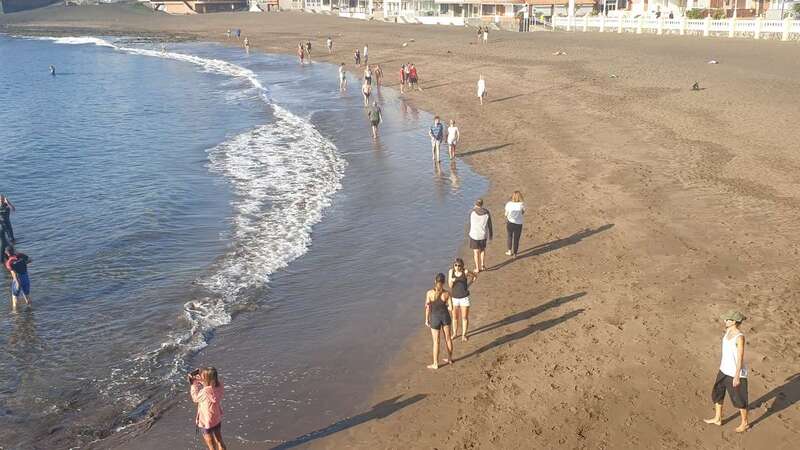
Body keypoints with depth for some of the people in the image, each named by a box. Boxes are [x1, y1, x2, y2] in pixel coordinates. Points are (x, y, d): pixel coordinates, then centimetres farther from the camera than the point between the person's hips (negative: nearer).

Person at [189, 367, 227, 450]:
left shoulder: (205, 392, -33)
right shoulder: (219, 387, -16)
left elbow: (195, 398, -11)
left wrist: (194, 384, -4)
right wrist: (200, 381, -1)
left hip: (207, 422, -6)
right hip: (218, 419, 6)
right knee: (219, 441, 25)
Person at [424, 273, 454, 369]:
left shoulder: (429, 293, -17)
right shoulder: (446, 293, -13)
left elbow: (427, 308, -12)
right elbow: (450, 308, -10)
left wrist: (427, 320, 0)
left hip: (435, 318, -2)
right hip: (445, 316, 2)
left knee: (436, 341, 8)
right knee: (448, 338, 19)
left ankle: (435, 364, 16)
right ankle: (450, 359, 34)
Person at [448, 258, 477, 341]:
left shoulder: (465, 272, -13)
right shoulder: (451, 271, -9)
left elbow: (475, 276, 5)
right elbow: (450, 285, -9)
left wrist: (468, 285, -2)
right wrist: (452, 281, -31)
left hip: (464, 297, -2)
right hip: (454, 298, 2)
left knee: (465, 317, 6)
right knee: (455, 317, 14)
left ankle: (464, 334, 20)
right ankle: (455, 333, 30)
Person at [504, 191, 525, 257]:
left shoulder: (509, 204, -11)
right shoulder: (522, 205, -13)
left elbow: (506, 214, -3)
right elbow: (523, 213, 3)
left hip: (510, 222, 1)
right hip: (518, 224, -1)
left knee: (510, 237, 24)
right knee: (516, 239, 13)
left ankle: (510, 251, 32)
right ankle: (515, 253, 19)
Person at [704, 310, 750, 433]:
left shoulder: (740, 337, -25)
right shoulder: (728, 331, 0)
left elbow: (740, 358, -22)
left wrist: (737, 377, -20)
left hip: (736, 372, -8)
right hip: (724, 370, 9)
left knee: (739, 399, 10)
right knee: (717, 393, 18)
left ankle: (744, 423, 32)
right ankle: (717, 418, 35)